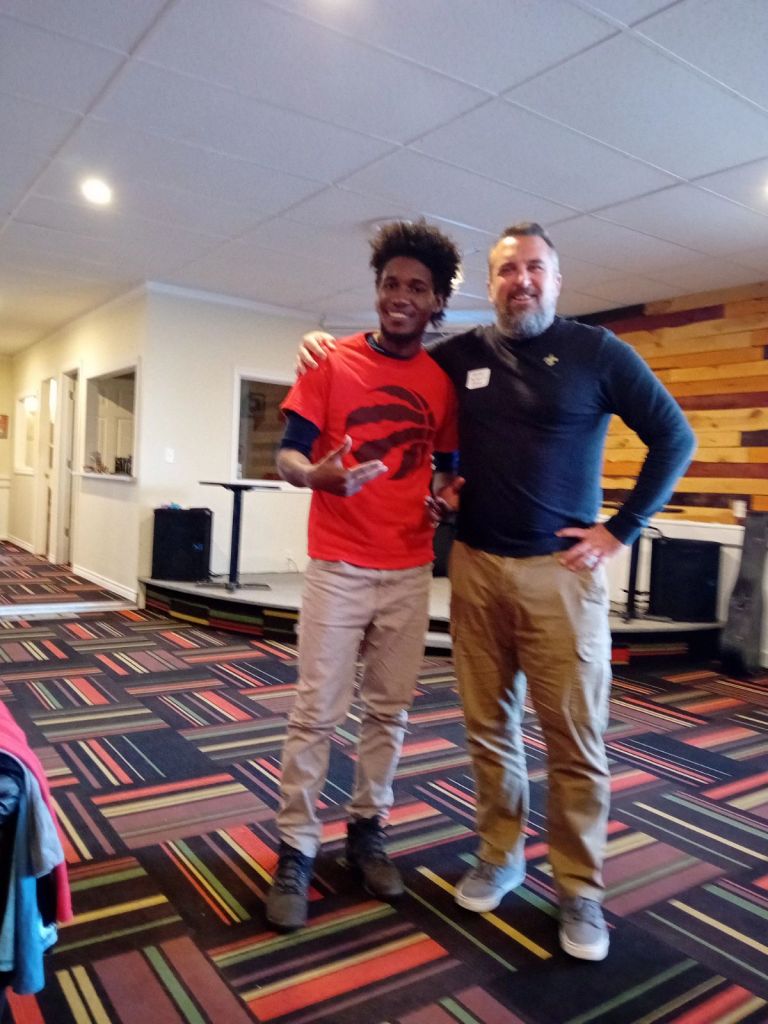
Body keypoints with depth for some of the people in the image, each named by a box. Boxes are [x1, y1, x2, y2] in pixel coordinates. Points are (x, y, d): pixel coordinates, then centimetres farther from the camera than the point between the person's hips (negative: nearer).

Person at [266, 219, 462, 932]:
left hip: (410, 571, 3)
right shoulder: (332, 361, -3)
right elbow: (287, 454, -6)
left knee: (389, 709, 10)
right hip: (338, 567, -3)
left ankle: (367, 830, 29)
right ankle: (295, 852, 16)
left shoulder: (442, 382, 6)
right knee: (316, 712, 0)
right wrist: (318, 474, -28)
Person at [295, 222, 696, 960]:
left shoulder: (596, 351, -1)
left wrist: (621, 530, -4)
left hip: (562, 571, -3)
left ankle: (580, 889, 21)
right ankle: (500, 856, 30)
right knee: (488, 724, 11)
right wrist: (330, 344, 5)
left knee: (573, 735, 2)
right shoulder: (462, 355, 8)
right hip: (475, 566, 3)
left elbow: (674, 438, 1)